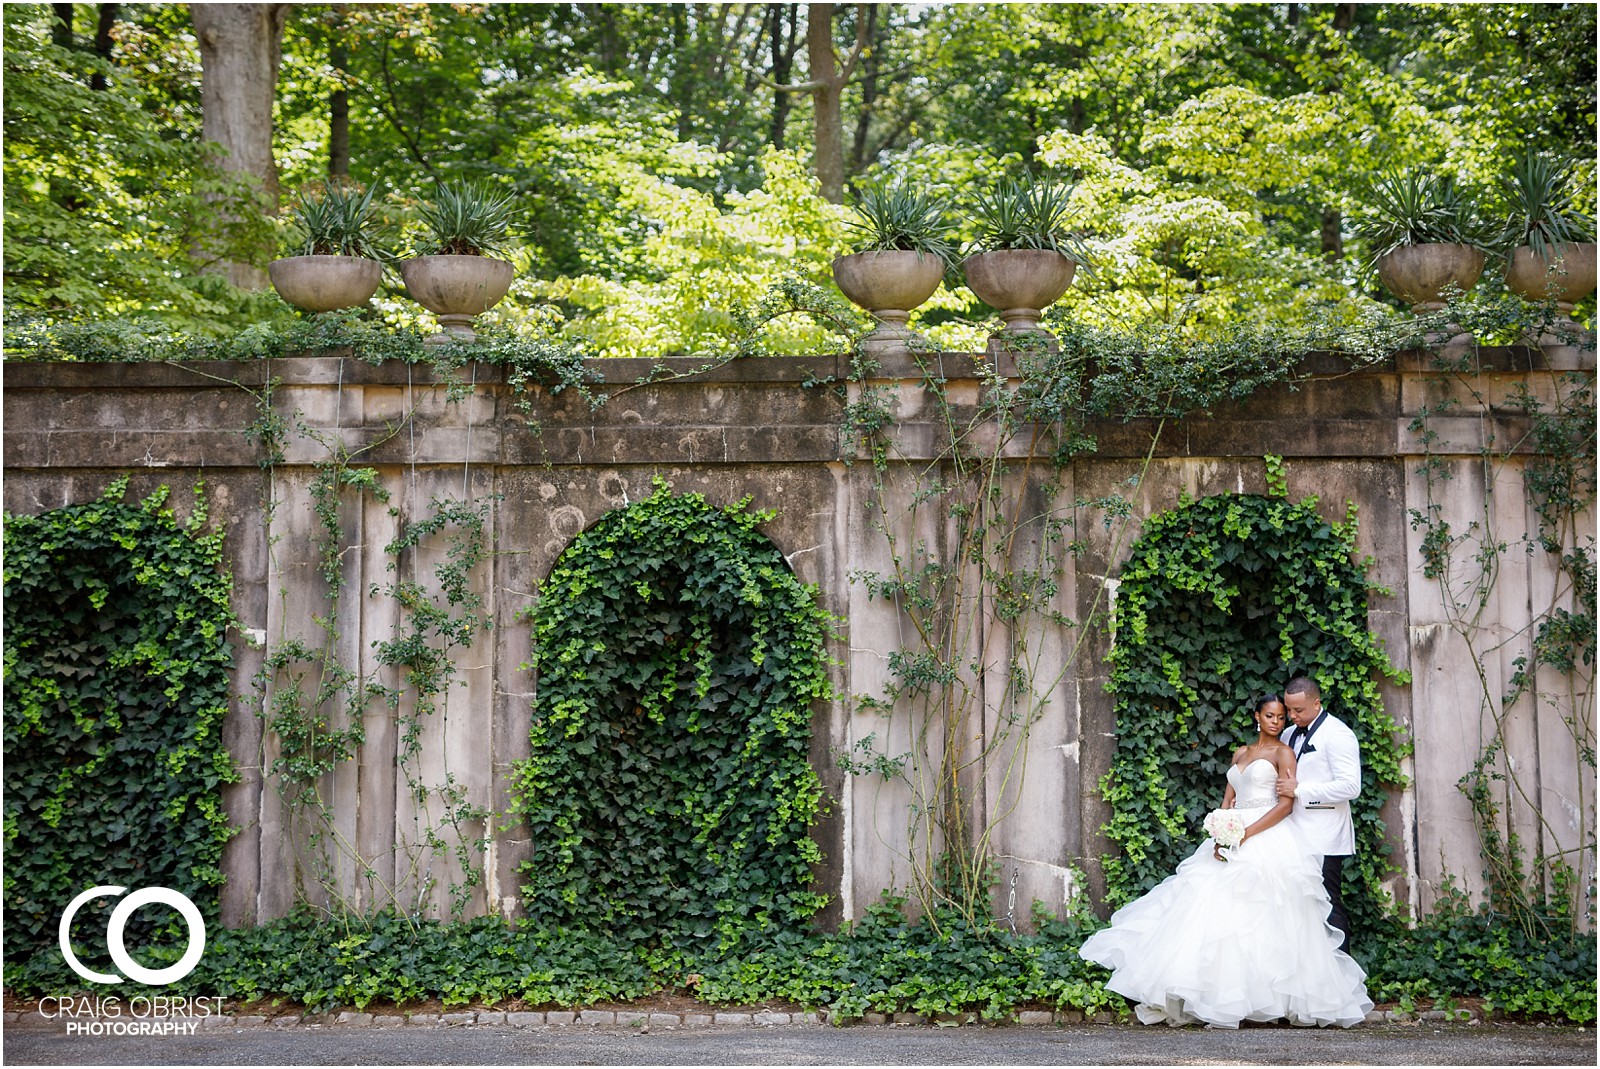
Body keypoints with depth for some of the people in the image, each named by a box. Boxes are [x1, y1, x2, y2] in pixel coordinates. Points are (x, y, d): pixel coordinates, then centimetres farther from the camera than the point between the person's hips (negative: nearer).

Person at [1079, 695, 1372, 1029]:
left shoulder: (1283, 752, 0)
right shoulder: (1240, 754, 19)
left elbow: (1286, 804, -9)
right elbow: (1227, 801, 14)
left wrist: (1246, 834, -17)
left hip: (1268, 842, -6)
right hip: (1233, 843, 6)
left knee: (1260, 920, -10)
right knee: (1215, 910, -3)